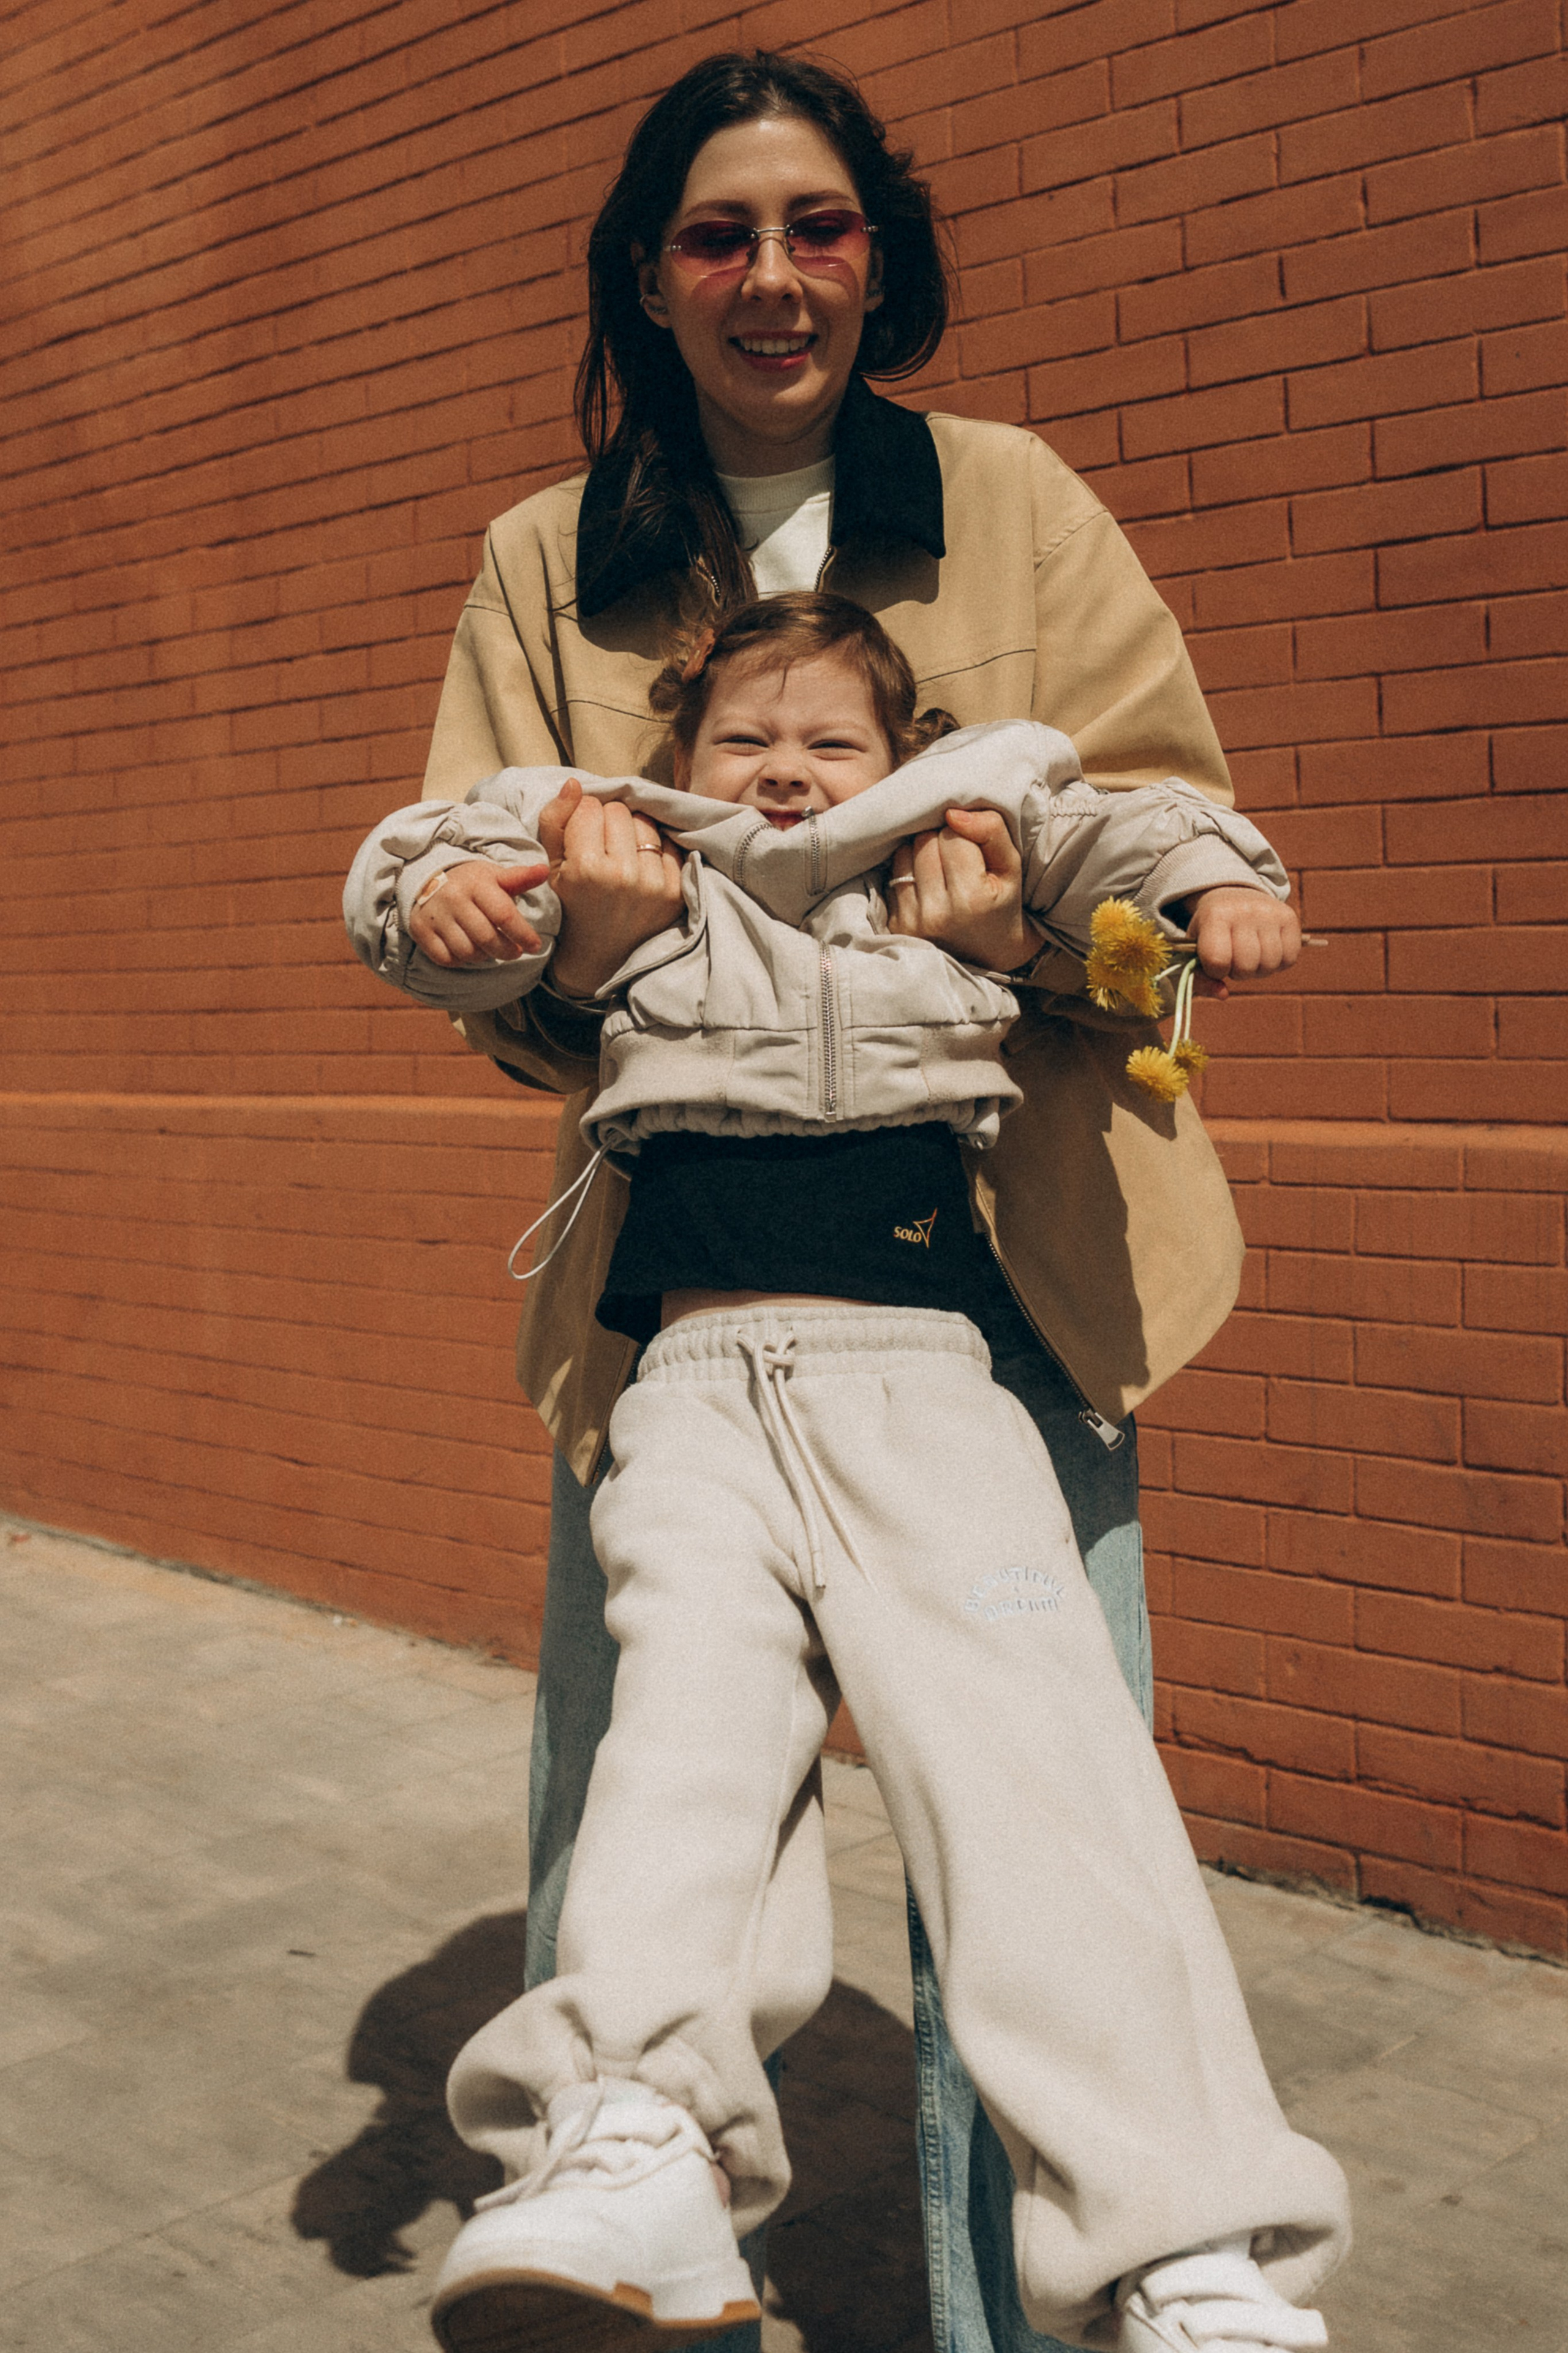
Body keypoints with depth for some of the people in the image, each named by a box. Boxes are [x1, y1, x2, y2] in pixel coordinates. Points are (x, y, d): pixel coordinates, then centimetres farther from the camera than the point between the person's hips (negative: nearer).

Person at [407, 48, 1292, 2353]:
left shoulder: (1013, 501, 9)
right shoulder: (550, 561, 11)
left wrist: (1045, 892, -18)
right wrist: (577, 941, -17)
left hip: (1005, 1247, 0)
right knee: (618, 1811, 4)